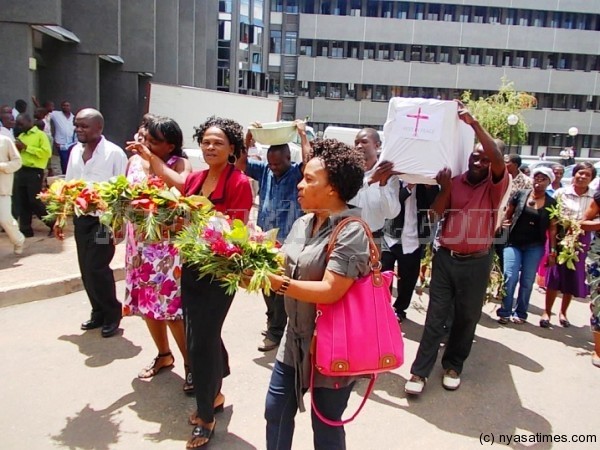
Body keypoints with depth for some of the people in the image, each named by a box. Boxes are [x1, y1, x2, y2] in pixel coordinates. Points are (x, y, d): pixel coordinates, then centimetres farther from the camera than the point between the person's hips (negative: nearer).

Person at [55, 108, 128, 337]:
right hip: (80, 219, 7)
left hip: (103, 219, -6)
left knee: (96, 268, -9)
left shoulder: (114, 153, -10)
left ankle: (112, 313, 10)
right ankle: (98, 312, 27)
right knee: (86, 269, 10)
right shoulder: (75, 151, 9)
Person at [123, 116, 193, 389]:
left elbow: (180, 186, -31)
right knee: (146, 302, 15)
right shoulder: (134, 161, 8)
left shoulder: (180, 164, -9)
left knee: (172, 305, -6)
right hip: (140, 243, 7)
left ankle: (190, 363, 12)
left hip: (168, 245, -6)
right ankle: (164, 355, 35)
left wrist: (151, 157, -23)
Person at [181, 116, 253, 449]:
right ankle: (214, 394, 42)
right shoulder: (194, 179, 7)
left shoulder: (239, 183, -12)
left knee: (201, 342, -2)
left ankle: (205, 418, 17)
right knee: (205, 336, 20)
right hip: (191, 267, 7)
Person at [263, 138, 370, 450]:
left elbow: (330, 291, -28)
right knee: (276, 409, 20)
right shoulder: (303, 223, 3)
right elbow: (288, 271, 9)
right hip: (296, 338, 8)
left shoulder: (351, 231, -23)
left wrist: (278, 283, -28)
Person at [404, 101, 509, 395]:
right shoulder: (454, 182, 5)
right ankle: (420, 371, 7)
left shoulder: (495, 186, -3)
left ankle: (453, 366, 29)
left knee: (467, 317, 10)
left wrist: (474, 123, -25)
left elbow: (499, 159, -23)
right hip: (445, 258, 1)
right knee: (436, 315, 3)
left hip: (476, 262, -1)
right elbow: (436, 213, -3)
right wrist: (445, 187, -17)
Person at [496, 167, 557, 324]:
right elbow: (508, 215, 5)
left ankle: (520, 313, 21)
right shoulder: (520, 194, -2)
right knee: (510, 277, -9)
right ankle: (504, 312, 6)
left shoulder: (551, 203, 1)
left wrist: (553, 251, 0)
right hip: (514, 243, -1)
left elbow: (552, 228, 3)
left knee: (527, 281, 6)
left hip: (535, 246, 1)